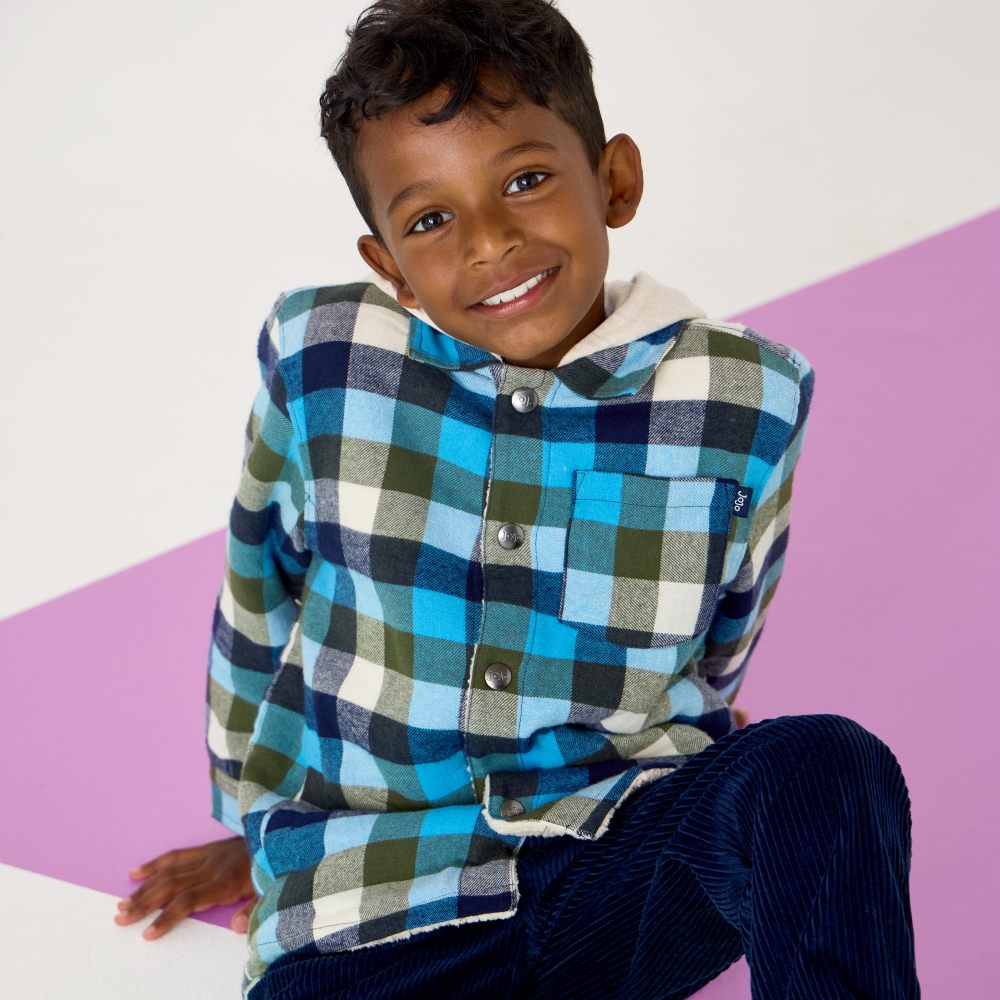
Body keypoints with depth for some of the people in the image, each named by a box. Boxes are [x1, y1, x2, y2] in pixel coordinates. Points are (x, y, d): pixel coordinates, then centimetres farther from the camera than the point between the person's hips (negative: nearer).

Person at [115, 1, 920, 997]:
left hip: (617, 876, 1)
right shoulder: (319, 356, -7)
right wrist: (258, 828, 23)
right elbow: (259, 595, 10)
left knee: (827, 768, -26)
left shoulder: (743, 401, -8)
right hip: (372, 912, 0)